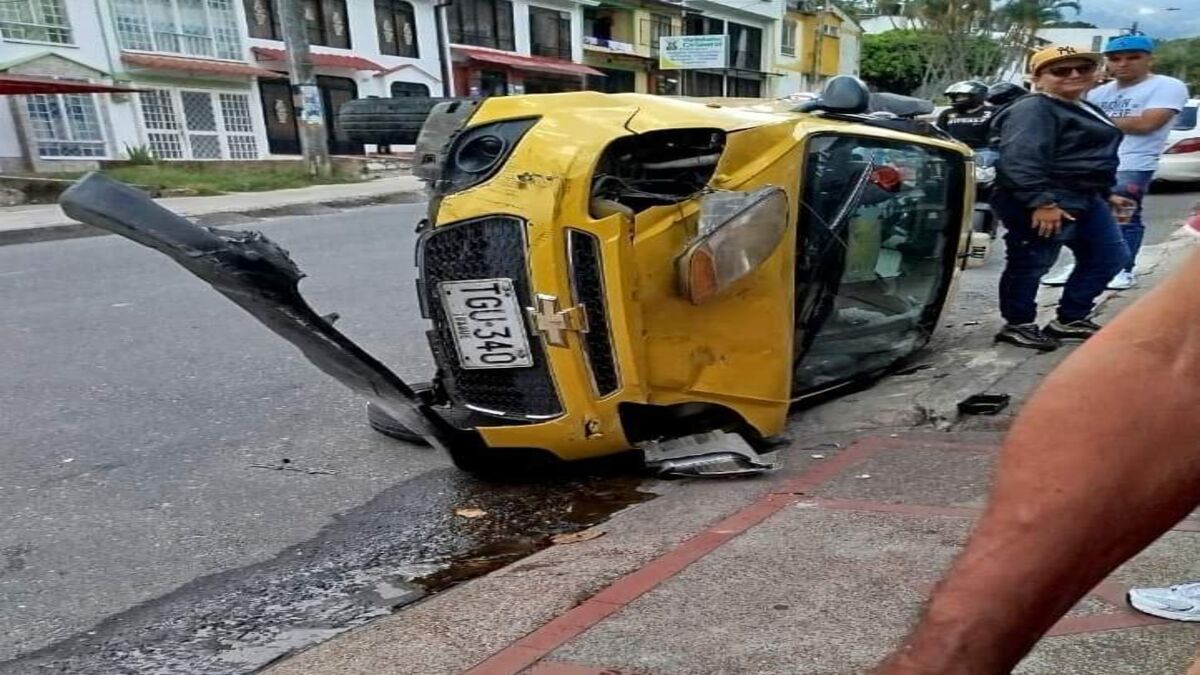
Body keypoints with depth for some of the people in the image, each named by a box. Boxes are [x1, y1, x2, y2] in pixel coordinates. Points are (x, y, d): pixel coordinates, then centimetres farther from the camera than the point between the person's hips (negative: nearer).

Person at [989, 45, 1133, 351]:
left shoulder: (1083, 109, 21)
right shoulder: (1032, 110, -14)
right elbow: (1021, 160, -26)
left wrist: (1105, 194, 29)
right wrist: (1041, 202, -31)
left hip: (1086, 199, 11)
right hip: (1048, 203, -11)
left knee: (1110, 257, 13)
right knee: (1031, 264, -3)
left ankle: (1069, 319, 20)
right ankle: (1017, 325, 11)